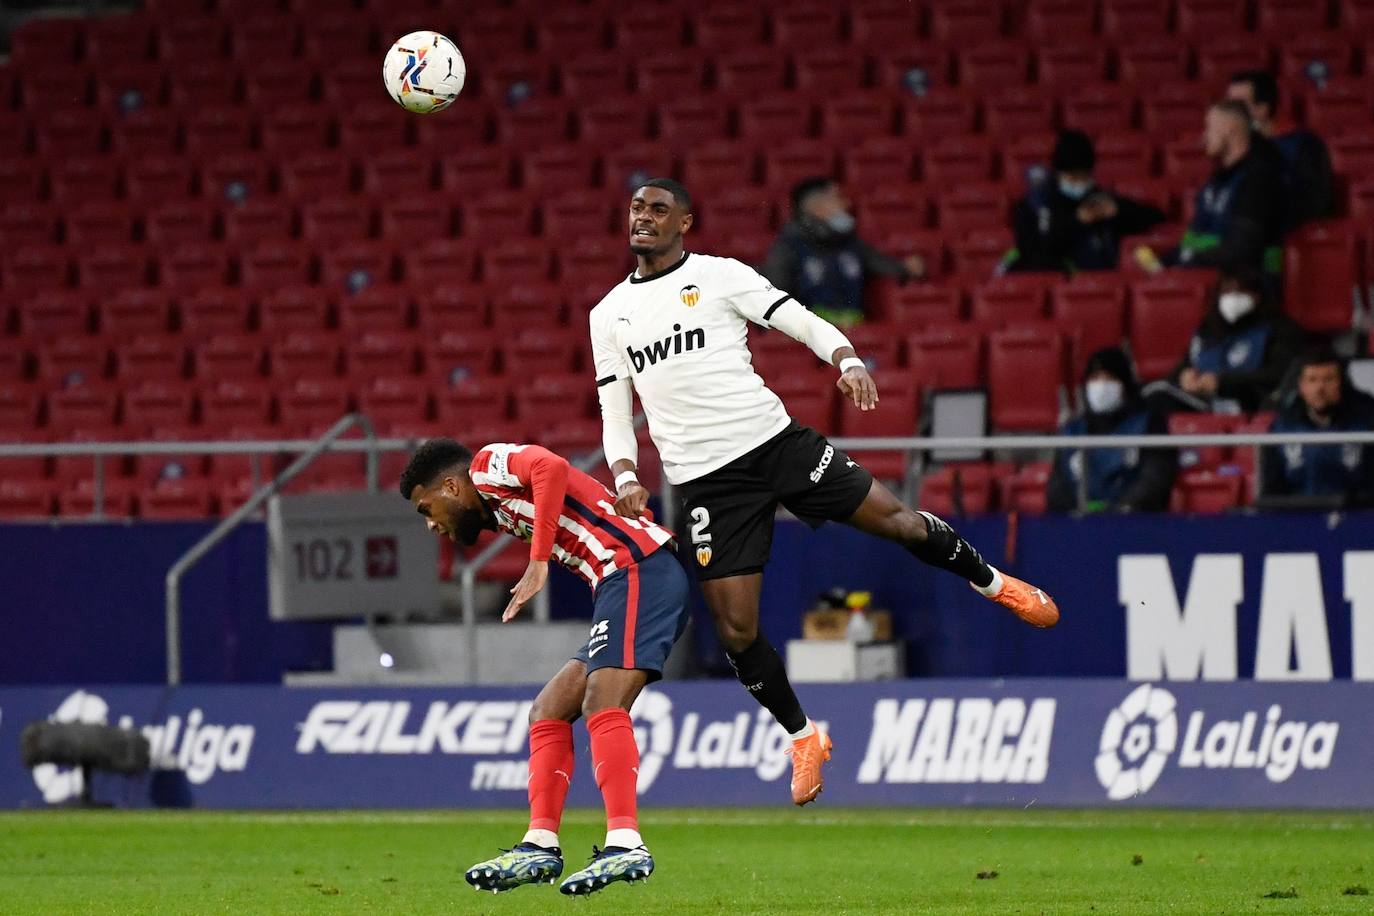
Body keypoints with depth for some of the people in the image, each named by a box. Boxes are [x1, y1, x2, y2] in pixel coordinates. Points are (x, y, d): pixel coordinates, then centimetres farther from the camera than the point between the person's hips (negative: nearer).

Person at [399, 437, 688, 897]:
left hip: (639, 567, -10)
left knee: (602, 706, -22)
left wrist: (538, 562, -19)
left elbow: (551, 468, -18)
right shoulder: (500, 514, 29)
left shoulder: (489, 466, 2)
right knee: (548, 713, 11)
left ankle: (625, 845, -34)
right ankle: (540, 846, 8)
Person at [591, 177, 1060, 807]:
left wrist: (848, 362, -22)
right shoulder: (609, 315, 12)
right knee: (735, 629, -5)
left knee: (895, 520, -4)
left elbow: (809, 326, -1)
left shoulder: (719, 275, 3)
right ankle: (803, 737, 16)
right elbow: (615, 415, 13)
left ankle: (992, 583, 26)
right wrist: (626, 478, -6)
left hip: (775, 441, -2)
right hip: (705, 483, 2)